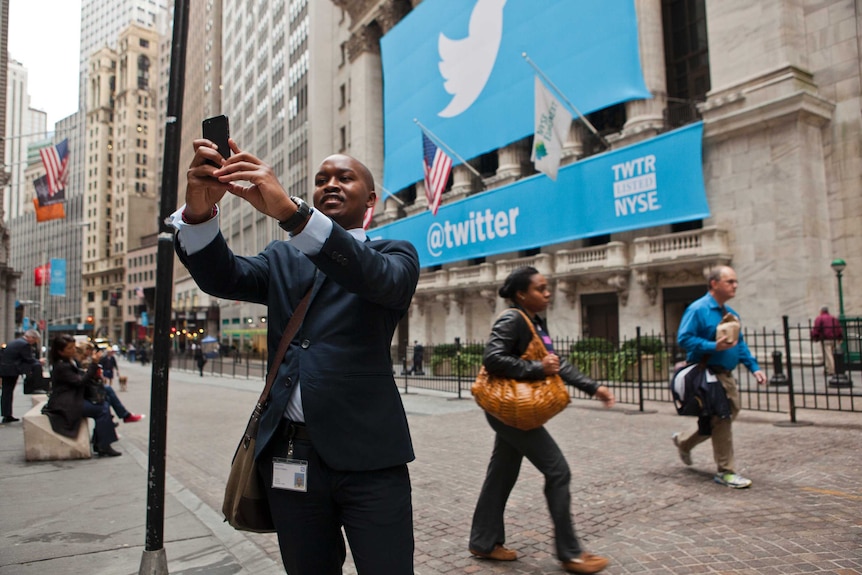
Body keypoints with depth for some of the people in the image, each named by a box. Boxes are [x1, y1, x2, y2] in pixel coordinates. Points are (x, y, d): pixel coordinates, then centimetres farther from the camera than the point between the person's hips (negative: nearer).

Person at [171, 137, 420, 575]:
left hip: (367, 458, -3)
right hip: (290, 455, 4)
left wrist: (290, 211, -32)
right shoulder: (283, 259, 15)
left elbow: (380, 278, -19)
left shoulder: (395, 254, 4)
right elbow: (220, 277, -3)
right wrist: (199, 209, -24)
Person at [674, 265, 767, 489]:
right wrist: (714, 347, -27)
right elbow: (684, 339, -18)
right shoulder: (698, 309, -12)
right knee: (721, 420, -6)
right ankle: (726, 472, 9)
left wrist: (754, 367, 8)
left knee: (727, 416, 15)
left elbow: (740, 344, 20)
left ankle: (684, 443, 35)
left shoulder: (731, 313, 14)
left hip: (727, 376, 9)